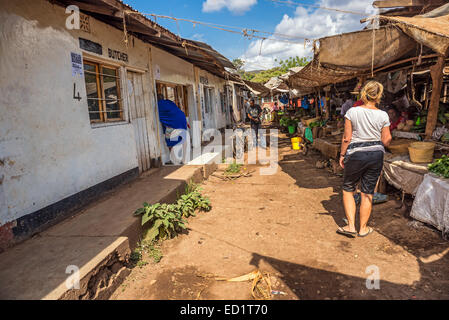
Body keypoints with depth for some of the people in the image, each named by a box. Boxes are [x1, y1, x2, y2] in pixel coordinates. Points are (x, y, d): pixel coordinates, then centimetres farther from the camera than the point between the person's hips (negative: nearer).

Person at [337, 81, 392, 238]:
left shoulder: (352, 112, -8)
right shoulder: (383, 115, -3)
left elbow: (347, 138, -8)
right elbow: (386, 141, 1)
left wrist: (342, 155, 3)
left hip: (356, 154, -2)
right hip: (376, 154, 2)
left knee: (348, 189, 14)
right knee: (368, 192, 11)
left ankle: (351, 226, 10)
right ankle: (363, 228, 23)